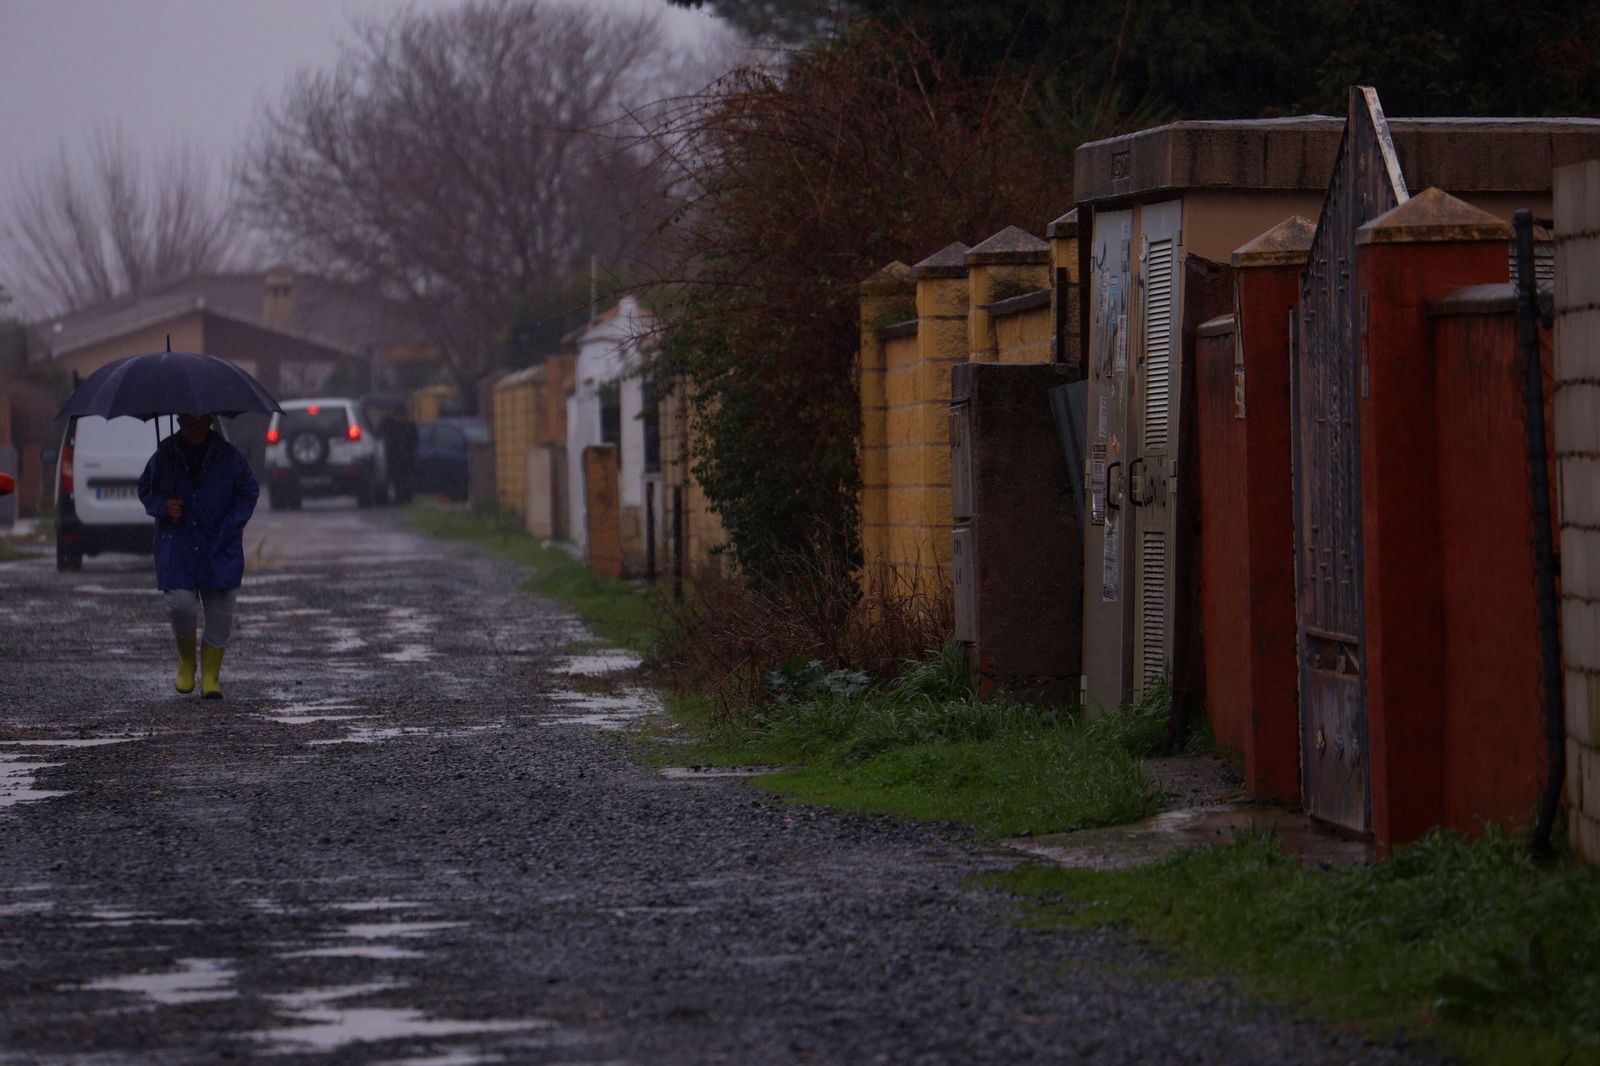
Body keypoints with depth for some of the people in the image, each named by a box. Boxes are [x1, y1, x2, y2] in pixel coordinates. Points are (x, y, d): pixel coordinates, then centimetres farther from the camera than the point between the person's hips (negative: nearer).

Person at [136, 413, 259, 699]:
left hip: (219, 548, 0)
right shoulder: (165, 455, 0)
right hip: (176, 545, 0)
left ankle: (211, 676, 13)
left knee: (220, 611, 0)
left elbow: (249, 493, 7)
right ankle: (186, 660, 14)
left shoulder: (228, 456, -1)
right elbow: (145, 490, 13)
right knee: (180, 605, -14)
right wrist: (163, 506, -9)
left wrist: (229, 528, -5)